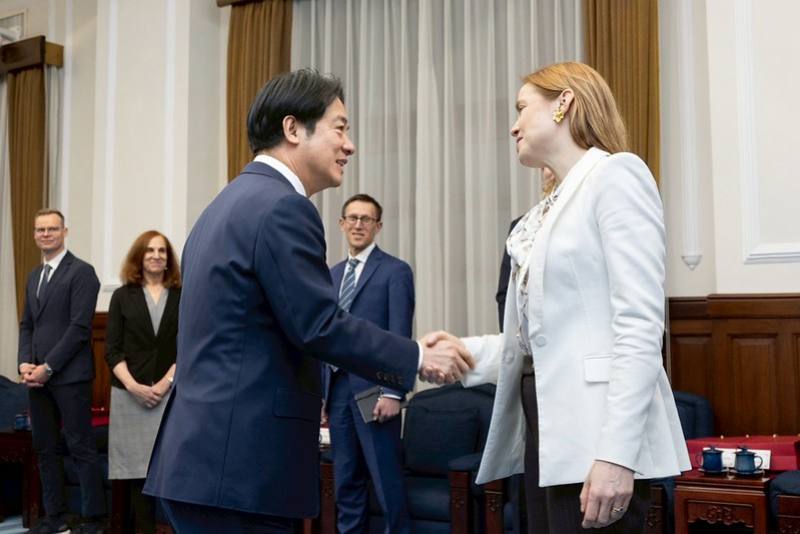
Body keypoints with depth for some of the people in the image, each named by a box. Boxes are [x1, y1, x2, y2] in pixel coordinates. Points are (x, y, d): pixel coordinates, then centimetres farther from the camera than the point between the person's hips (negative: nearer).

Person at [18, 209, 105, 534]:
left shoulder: (81, 272, -7)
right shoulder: (34, 277, 18)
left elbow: (80, 327, -14)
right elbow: (27, 325, 17)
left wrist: (48, 367, -15)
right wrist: (25, 363, -1)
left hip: (69, 376, -7)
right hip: (37, 376, 7)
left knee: (81, 448, -3)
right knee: (45, 449, 11)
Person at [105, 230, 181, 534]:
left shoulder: (182, 297, 5)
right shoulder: (122, 296, 8)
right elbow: (112, 349, 3)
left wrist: (165, 383, -10)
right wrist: (133, 386, -10)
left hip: (171, 394, -1)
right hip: (130, 395, 1)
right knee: (138, 466, 2)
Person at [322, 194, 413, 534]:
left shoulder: (395, 271, -1)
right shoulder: (332, 274, 16)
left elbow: (400, 336, -8)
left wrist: (393, 392, -16)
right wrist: (321, 391, 11)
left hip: (373, 388, -5)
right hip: (338, 387, 6)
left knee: (387, 479, -2)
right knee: (345, 480, 11)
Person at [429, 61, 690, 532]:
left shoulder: (615, 174, -6)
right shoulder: (546, 212, 19)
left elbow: (640, 324, -16)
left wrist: (617, 452, -23)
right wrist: (464, 351, 3)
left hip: (597, 429, -8)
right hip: (546, 422, 8)